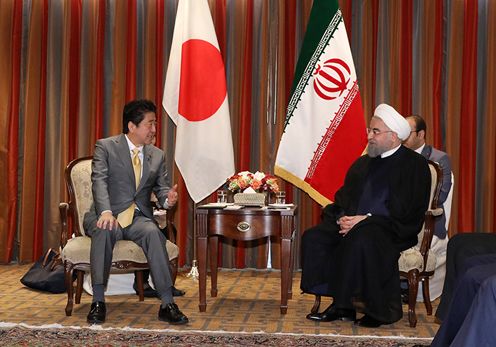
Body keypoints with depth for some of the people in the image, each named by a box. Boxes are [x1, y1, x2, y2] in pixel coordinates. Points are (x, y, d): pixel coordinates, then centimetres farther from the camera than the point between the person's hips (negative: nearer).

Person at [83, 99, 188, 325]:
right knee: (104, 230, -37)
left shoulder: (157, 156, 13)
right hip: (108, 216, -2)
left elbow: (161, 188, 11)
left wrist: (168, 199, -15)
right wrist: (106, 212, -32)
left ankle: (167, 304, -31)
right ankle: (98, 302, -27)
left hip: (139, 218, 2)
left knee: (153, 232, -31)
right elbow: (99, 181, -14)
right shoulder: (105, 147, 0)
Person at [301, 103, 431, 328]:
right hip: (353, 223, 7)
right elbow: (342, 198, 18)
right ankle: (340, 304, -13)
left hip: (392, 230, -6)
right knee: (313, 238, -16)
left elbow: (410, 212, -11)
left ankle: (378, 309, -20)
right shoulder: (362, 163, 20)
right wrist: (342, 218, -6)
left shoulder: (415, 165, -1)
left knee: (360, 241, -37)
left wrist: (367, 219, -17)